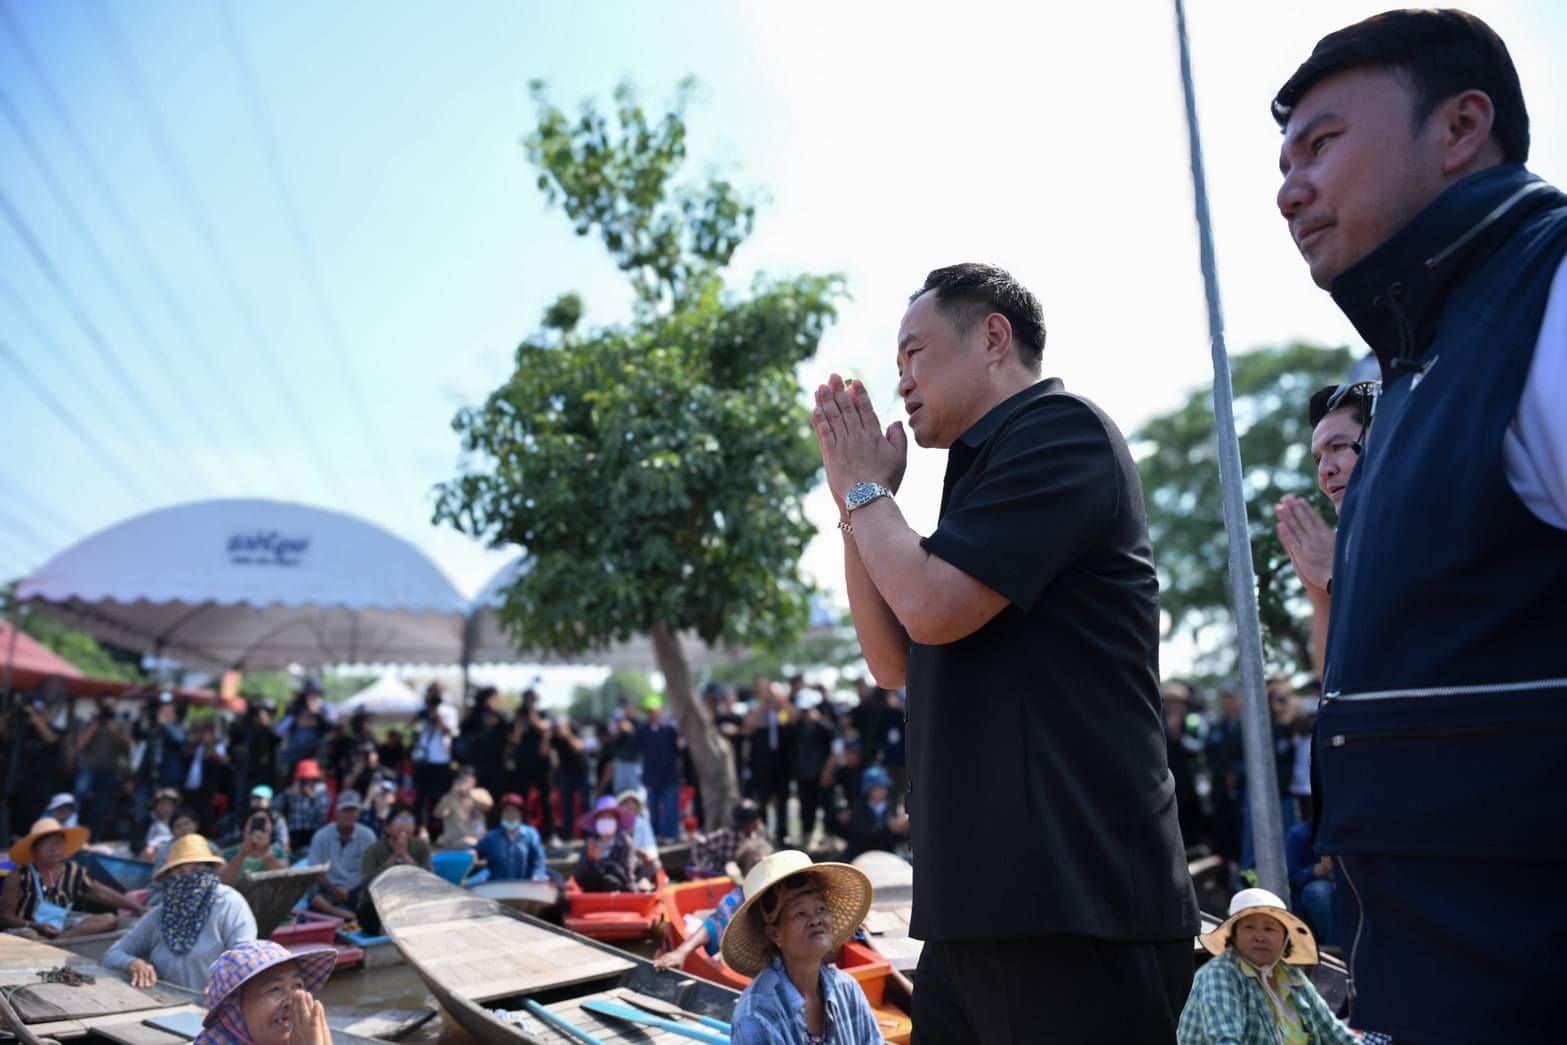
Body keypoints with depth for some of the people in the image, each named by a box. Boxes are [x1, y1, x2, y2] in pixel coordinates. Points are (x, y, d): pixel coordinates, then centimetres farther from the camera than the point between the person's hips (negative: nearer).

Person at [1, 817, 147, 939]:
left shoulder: (74, 872, 7)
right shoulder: (20, 876, -5)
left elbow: (107, 895, 9)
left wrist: (141, 909, 1)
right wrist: (35, 926, -25)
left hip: (62, 927, 6)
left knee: (108, 919, -17)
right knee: (27, 936, -41)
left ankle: (57, 939, -32)